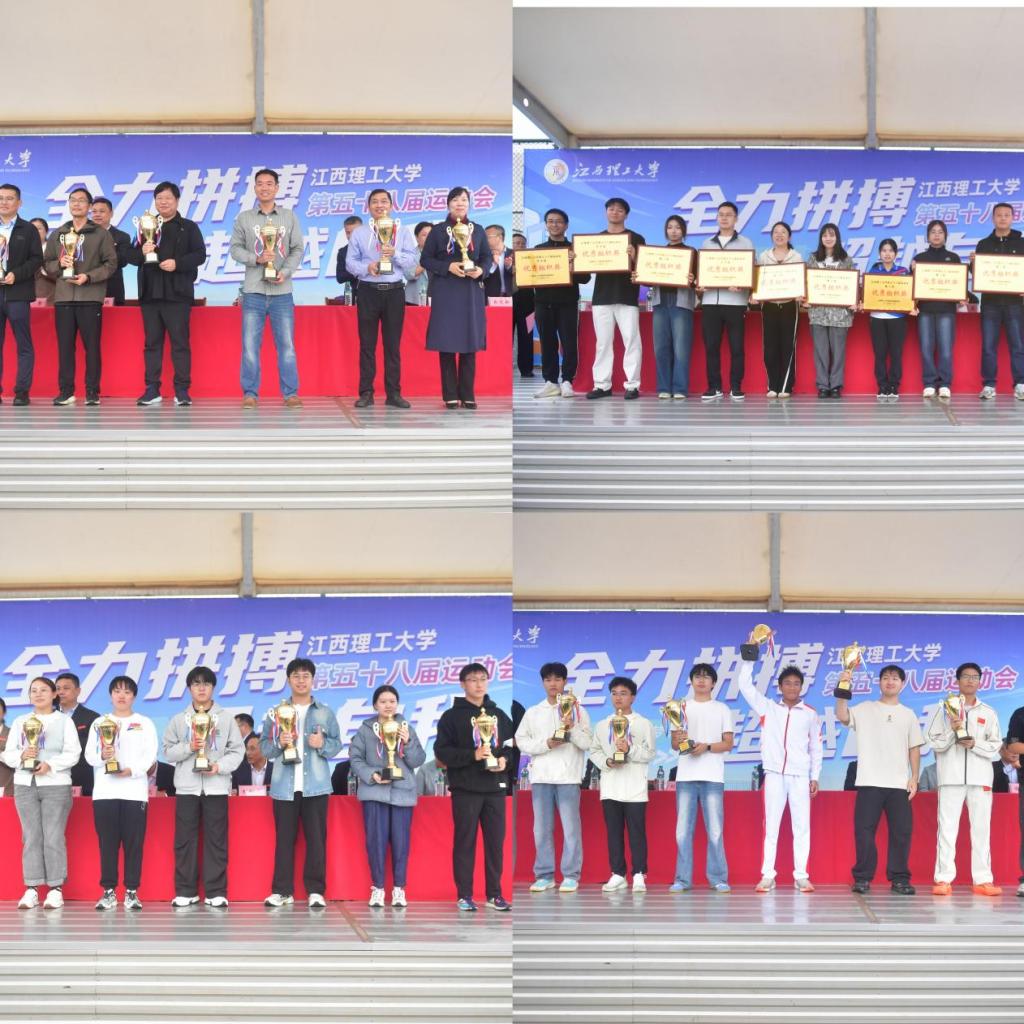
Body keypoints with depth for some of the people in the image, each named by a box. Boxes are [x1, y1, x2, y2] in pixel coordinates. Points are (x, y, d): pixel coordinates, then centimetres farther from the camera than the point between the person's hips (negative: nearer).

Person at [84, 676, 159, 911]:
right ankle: (108, 892, 3)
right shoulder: (99, 723, 14)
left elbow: (150, 755, 1)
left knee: (134, 843, -4)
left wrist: (131, 770, -16)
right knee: (107, 843, 0)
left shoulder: (145, 723, 10)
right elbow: (89, 755, 6)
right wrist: (102, 756, -17)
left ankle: (132, 892, -1)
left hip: (135, 791, -1)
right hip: (104, 791, 1)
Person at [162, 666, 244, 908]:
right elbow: (168, 752, 5)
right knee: (184, 840, 1)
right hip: (186, 787, 1)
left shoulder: (226, 718, 7)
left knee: (216, 840, -1)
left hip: (216, 787, -1)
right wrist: (188, 747, -11)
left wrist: (220, 766, -12)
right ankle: (185, 891, 6)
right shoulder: (179, 720, 9)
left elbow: (237, 751, 3)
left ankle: (216, 892, 2)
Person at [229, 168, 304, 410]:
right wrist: (257, 258, -14)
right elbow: (235, 249, 3)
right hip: (253, 290, 0)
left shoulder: (289, 217, 8)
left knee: (286, 344, 0)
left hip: (282, 291, 0)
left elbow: (298, 249, 5)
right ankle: (250, 393, 6)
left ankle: (290, 393, 5)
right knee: (250, 345, 0)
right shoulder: (244, 218, 7)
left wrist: (285, 272, -11)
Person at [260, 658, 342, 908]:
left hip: (315, 784, 0)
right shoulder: (275, 713, 8)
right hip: (284, 784, 0)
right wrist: (278, 743, -15)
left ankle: (315, 891, 2)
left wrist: (323, 744, -13)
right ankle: (282, 890, 5)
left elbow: (337, 744, 7)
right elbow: (264, 746, 5)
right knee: (284, 838, 2)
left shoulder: (325, 713, 9)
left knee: (316, 838, -1)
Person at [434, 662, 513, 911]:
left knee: (496, 842, 5)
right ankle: (464, 895, 4)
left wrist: (505, 761, -3)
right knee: (465, 842, 0)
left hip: (495, 787, 4)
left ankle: (494, 894, 12)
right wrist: (472, 755, -18)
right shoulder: (452, 716, 0)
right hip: (465, 788, -4)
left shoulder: (499, 715, 13)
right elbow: (441, 751, -8)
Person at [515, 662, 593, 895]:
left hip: (568, 776, -2)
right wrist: (546, 744, -9)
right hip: (541, 776, 2)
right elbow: (521, 741, 5)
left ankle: (571, 876, 2)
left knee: (571, 827, -3)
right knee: (542, 828, 4)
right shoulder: (533, 713, 11)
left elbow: (587, 743, 1)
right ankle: (544, 875, 10)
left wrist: (572, 728, -17)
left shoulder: (577, 710, 5)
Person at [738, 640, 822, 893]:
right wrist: (750, 656, -6)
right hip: (774, 775, 0)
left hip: (800, 777, 0)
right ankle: (767, 876, 0)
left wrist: (815, 777, 8)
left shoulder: (810, 714, 9)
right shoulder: (768, 708, 7)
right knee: (771, 827, -1)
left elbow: (816, 748, 12)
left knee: (802, 828, 0)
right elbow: (745, 686, 0)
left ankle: (801, 877, 3)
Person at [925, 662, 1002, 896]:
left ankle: (982, 880, 2)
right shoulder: (944, 708, 7)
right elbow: (935, 742, 4)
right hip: (951, 777, -2)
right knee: (947, 828, -5)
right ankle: (943, 880, -5)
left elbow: (995, 745, 7)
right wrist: (952, 732, -14)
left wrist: (975, 744, -10)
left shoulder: (988, 712, 11)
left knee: (981, 829, 0)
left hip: (980, 778, 2)